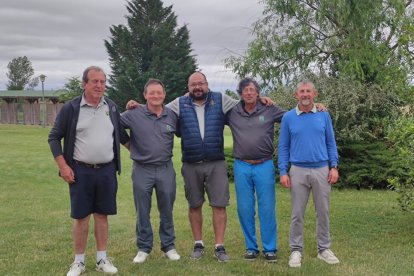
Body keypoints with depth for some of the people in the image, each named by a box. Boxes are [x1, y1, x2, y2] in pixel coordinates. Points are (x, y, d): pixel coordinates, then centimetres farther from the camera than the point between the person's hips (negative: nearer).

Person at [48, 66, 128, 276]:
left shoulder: (111, 107, 5)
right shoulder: (71, 108, -6)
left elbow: (120, 134, 18)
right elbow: (54, 137, -1)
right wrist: (63, 166, -8)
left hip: (107, 171, 3)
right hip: (80, 171, -3)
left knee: (102, 215, 10)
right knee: (80, 216, 4)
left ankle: (102, 259, 21)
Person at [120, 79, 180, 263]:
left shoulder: (172, 116, 0)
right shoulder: (134, 115, -7)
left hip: (166, 169, 2)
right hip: (142, 170, -1)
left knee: (167, 211, 11)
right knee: (142, 212, 8)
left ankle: (169, 246, 24)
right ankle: (143, 248, 21)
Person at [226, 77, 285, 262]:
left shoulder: (269, 110, 1)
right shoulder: (232, 113, 4)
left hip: (264, 165, -1)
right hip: (241, 166, 2)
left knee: (267, 209, 2)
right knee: (244, 209, 7)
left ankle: (270, 248, 14)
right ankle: (251, 247, 21)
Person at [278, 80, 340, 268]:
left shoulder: (324, 115, 4)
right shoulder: (288, 117, 2)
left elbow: (331, 143, 7)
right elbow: (283, 147, 3)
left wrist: (334, 167, -2)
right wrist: (283, 172, -3)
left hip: (322, 170, 1)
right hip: (298, 171, -1)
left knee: (323, 212, 7)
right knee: (297, 213, 4)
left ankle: (324, 249, 19)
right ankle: (296, 250, 14)